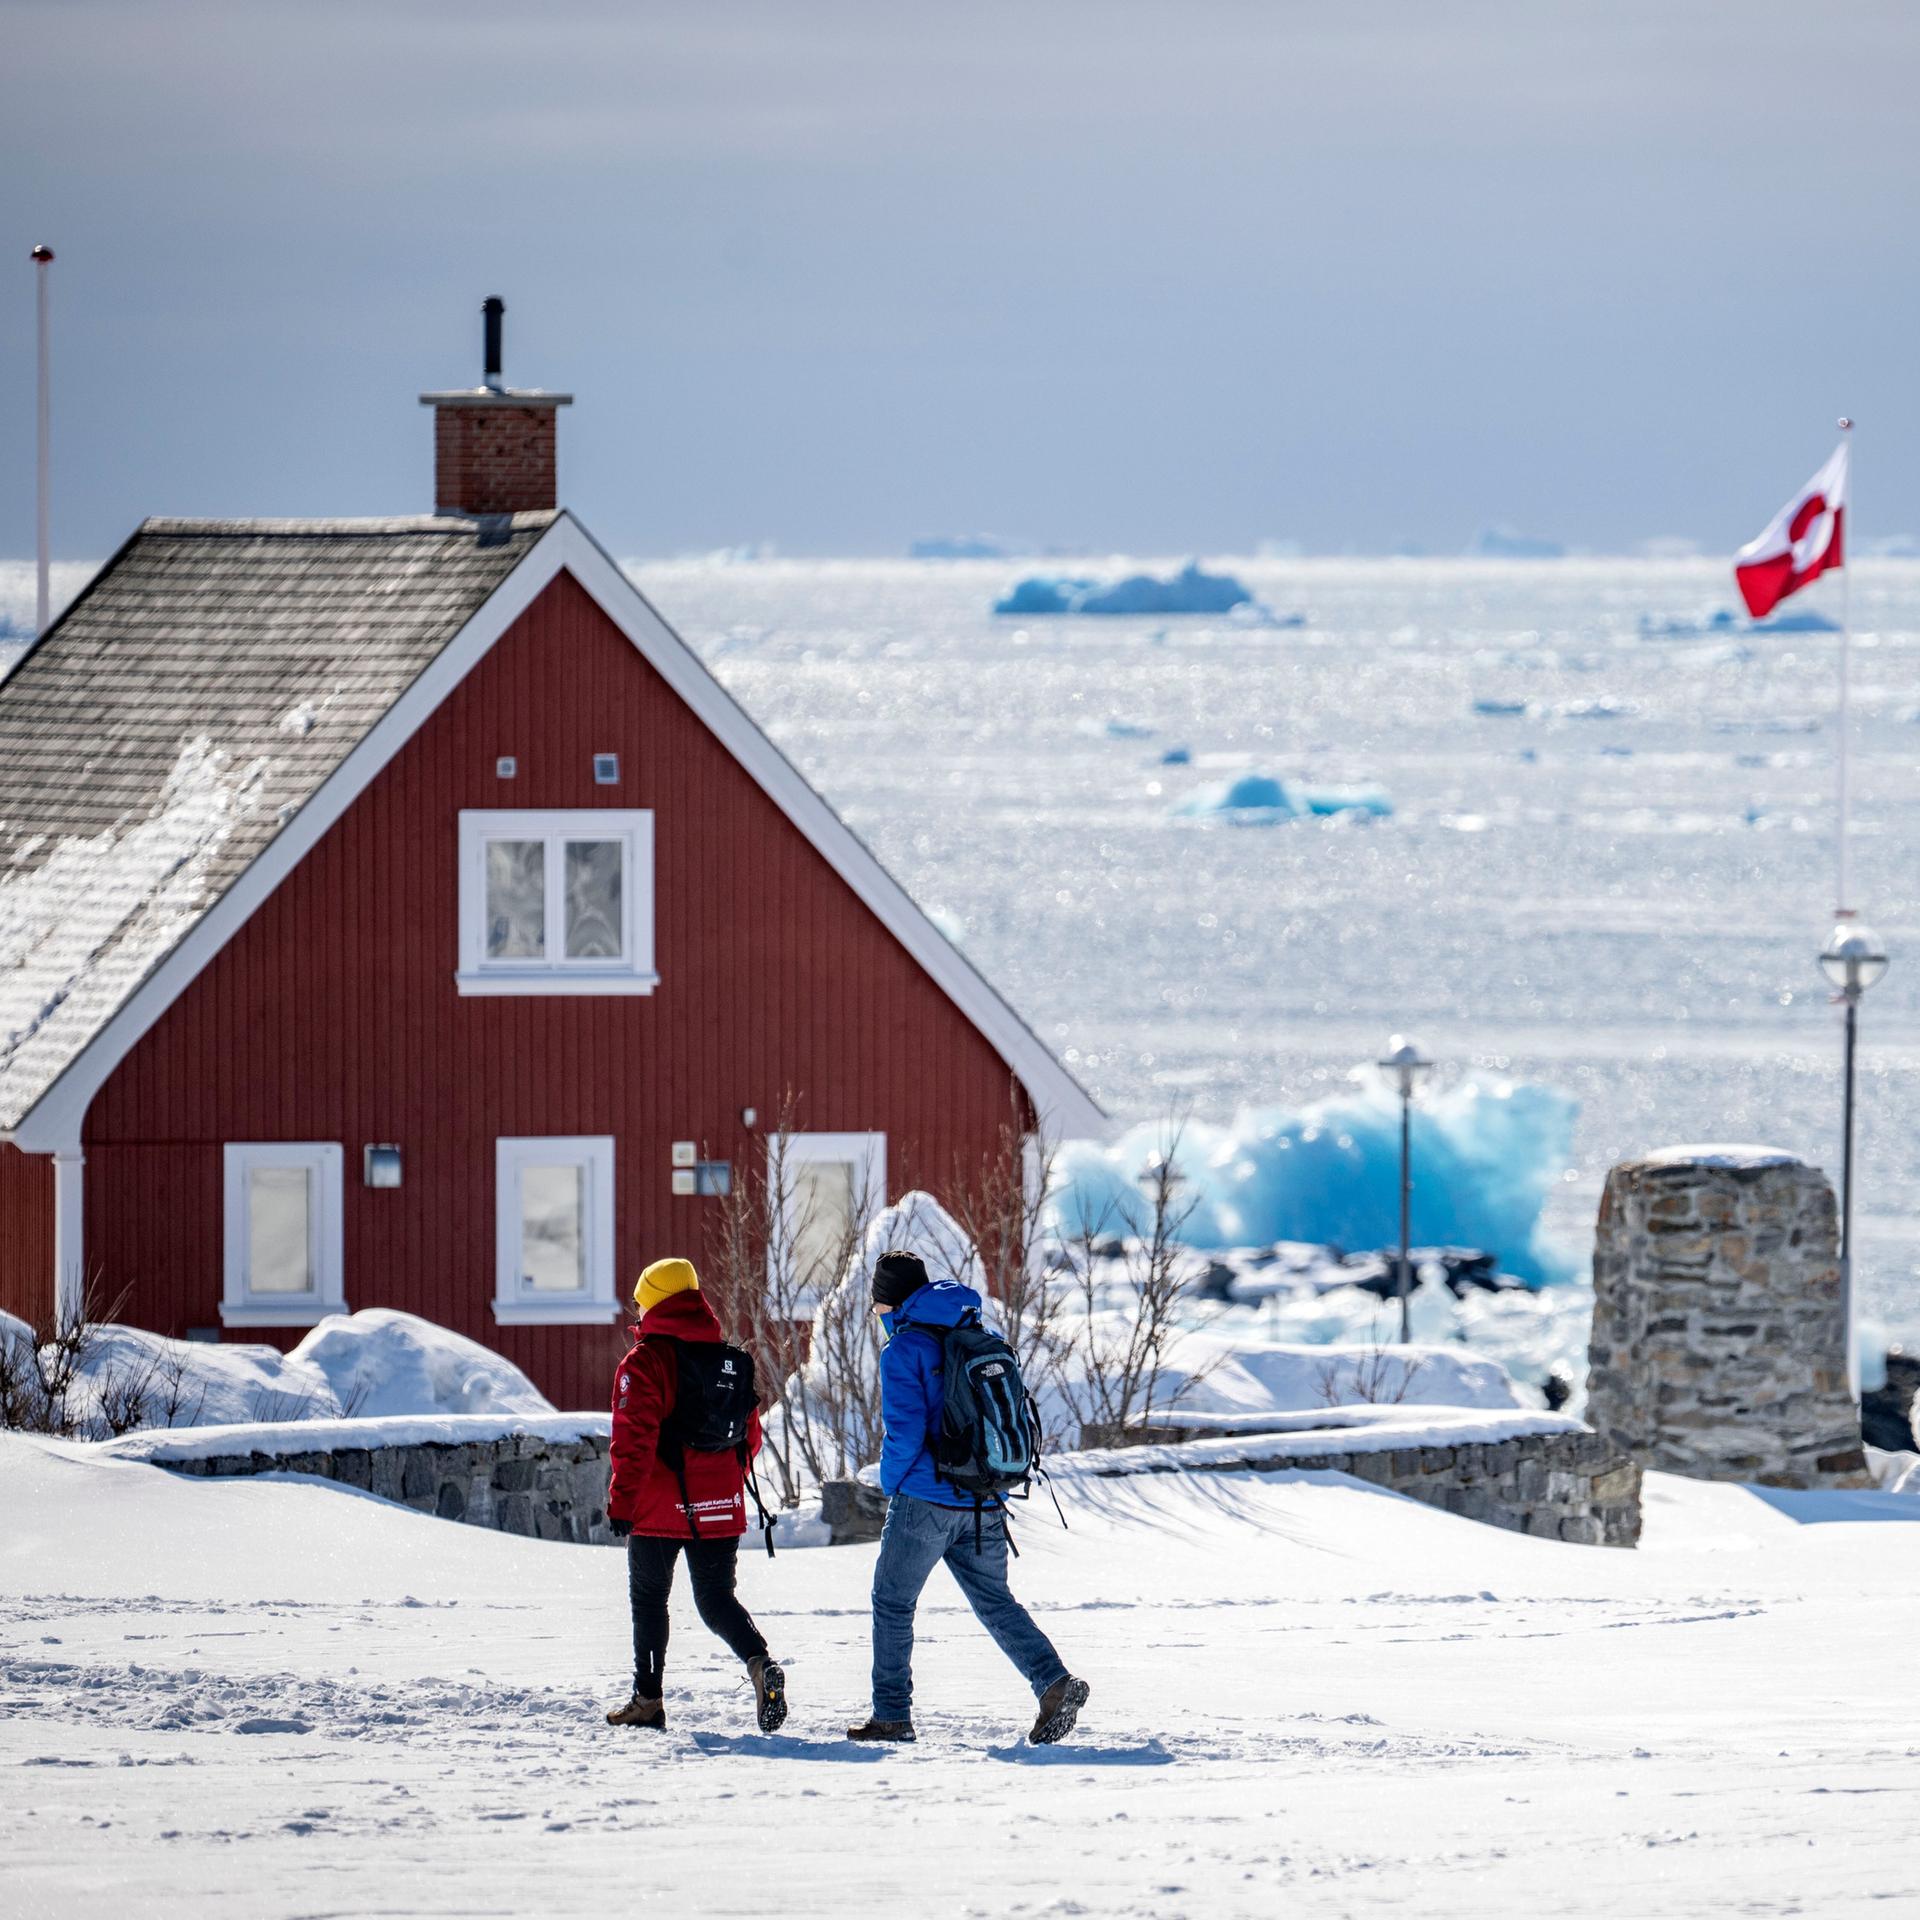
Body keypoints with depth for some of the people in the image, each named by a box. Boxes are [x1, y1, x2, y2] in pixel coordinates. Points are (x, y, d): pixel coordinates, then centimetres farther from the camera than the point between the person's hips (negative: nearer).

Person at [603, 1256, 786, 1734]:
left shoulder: (645, 1362, -12)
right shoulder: (732, 1362, 7)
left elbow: (634, 1439, -17)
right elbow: (750, 1437, 15)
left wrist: (621, 1502, -12)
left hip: (659, 1511, -5)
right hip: (721, 1509, 5)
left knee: (649, 1599, 12)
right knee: (717, 1597, 10)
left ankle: (648, 1699, 16)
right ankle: (760, 1663, -17)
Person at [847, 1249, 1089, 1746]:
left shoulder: (904, 1349, -9)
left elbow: (905, 1429, -17)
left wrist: (891, 1483, 0)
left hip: (926, 1498, -6)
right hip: (986, 1507, 6)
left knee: (892, 1602, 8)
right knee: (994, 1601, 11)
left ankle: (891, 1715, 8)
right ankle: (1053, 1681, -10)